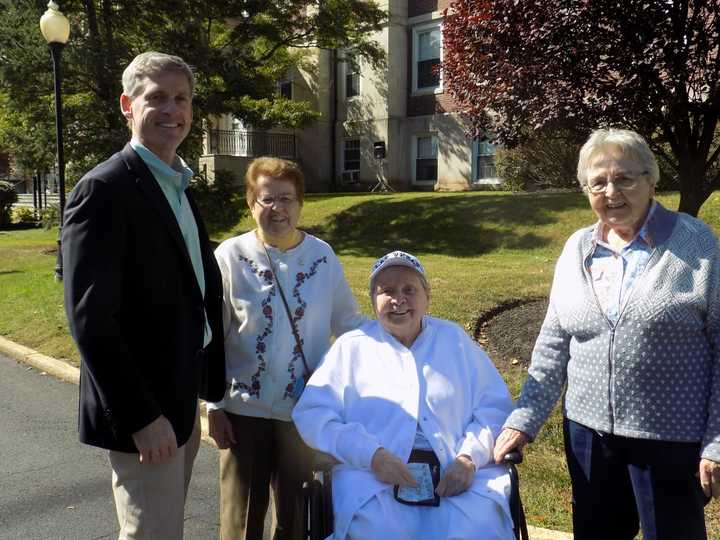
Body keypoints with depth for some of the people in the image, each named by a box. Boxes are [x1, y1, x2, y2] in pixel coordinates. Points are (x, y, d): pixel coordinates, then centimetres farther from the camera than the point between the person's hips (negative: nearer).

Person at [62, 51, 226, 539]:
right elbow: (89, 317, -21)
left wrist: (209, 386, 12)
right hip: (142, 413, -9)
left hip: (181, 398, 9)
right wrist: (142, 416, -22)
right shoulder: (105, 189, -16)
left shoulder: (178, 186, 12)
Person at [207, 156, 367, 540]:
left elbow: (348, 322, 7)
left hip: (305, 409, 1)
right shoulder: (230, 256, -6)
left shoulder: (323, 256, -2)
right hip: (244, 409, -1)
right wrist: (214, 405, -2)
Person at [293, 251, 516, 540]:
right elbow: (311, 414, 1)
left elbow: (495, 406, 12)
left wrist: (470, 457, -7)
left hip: (458, 475, 2)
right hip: (374, 477, -1)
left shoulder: (455, 339, 15)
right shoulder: (351, 347, 9)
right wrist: (372, 454, -13)